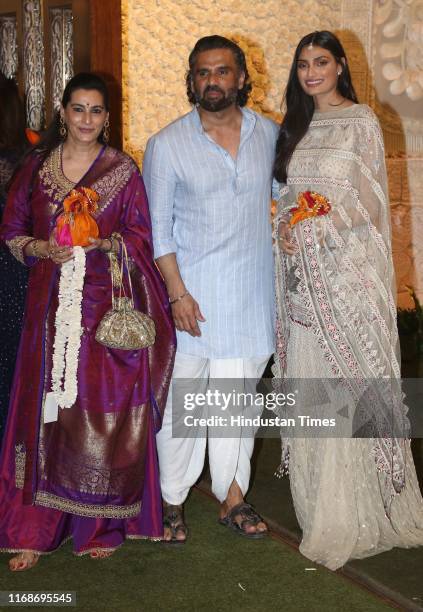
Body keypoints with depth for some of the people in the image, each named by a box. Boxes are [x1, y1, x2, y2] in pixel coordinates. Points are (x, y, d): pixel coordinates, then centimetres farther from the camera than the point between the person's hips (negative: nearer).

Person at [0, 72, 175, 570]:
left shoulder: (123, 170, 4)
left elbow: (139, 236, 3)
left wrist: (101, 243, -16)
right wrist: (44, 249, -9)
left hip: (107, 304, -1)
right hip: (51, 301, 2)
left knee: (103, 411, 0)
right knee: (45, 410, 2)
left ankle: (100, 524, 15)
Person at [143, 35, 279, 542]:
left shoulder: (270, 134, 6)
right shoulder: (167, 145, -2)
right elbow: (157, 228, -3)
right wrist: (177, 293, -11)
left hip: (251, 293, 3)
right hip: (191, 293, -2)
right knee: (180, 398, 2)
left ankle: (233, 497, 22)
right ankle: (172, 501, 16)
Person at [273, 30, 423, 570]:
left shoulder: (360, 121, -2)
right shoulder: (295, 126, 15)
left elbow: (370, 203, -7)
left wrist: (313, 226, -14)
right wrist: (286, 224, 0)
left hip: (348, 269, -5)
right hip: (302, 273, 6)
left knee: (349, 387, -3)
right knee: (307, 382, 6)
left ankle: (351, 517, 8)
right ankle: (317, 502, 18)